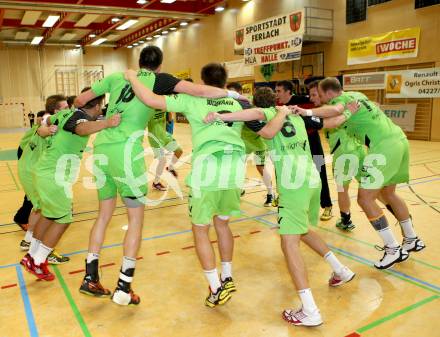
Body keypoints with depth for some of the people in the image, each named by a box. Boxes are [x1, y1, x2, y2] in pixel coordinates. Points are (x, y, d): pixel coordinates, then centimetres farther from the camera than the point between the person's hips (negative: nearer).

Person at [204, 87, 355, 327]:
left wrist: (221, 116, -21)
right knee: (302, 230, 29)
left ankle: (310, 311, -12)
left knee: (289, 243, -8)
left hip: (294, 184, -8)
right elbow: (331, 122, 27)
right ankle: (341, 270, 37)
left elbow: (256, 113, -19)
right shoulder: (296, 115, 20)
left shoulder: (265, 114, 3)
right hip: (313, 179, 8)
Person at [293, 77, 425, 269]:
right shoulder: (356, 95, 20)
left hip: (384, 147, -9)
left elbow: (336, 110, -28)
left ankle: (394, 250, 2)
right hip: (399, 140, 10)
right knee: (388, 194, 23)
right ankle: (412, 240, 35)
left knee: (365, 199, -5)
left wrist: (307, 112, -29)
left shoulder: (341, 98, -5)